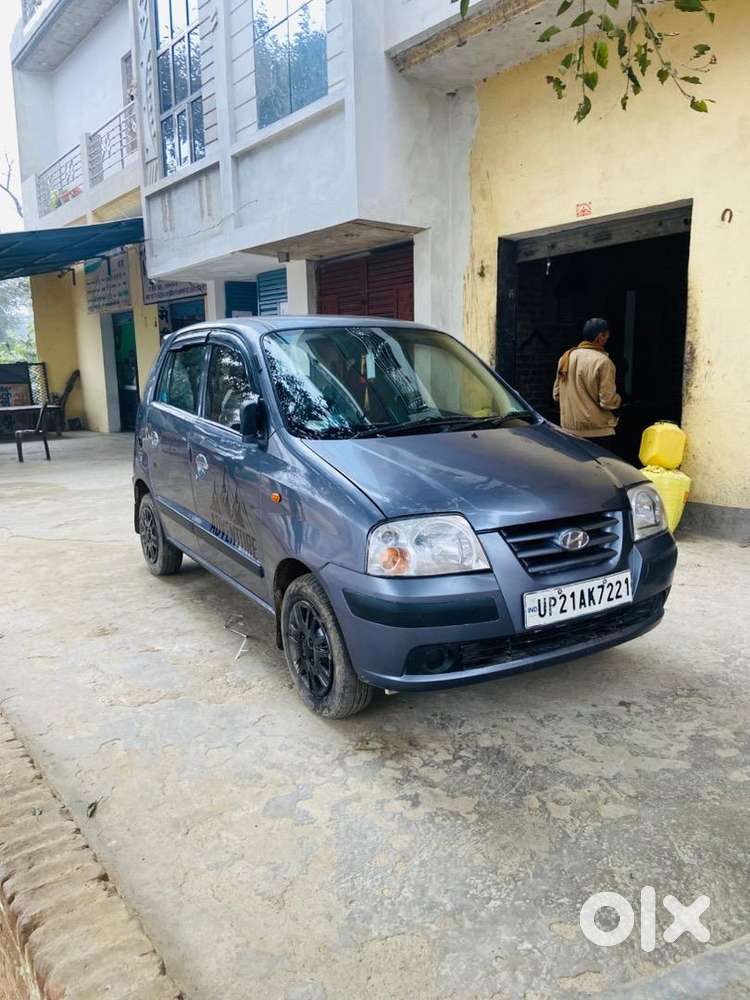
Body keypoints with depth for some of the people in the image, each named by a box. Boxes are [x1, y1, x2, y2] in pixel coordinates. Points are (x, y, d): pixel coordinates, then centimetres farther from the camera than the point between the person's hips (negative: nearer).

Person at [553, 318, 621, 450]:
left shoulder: (566, 357, 5)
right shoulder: (602, 361, -15)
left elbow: (556, 394, 12)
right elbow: (608, 401, -16)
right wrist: (619, 400, 5)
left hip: (569, 428, 7)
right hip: (597, 431, -6)